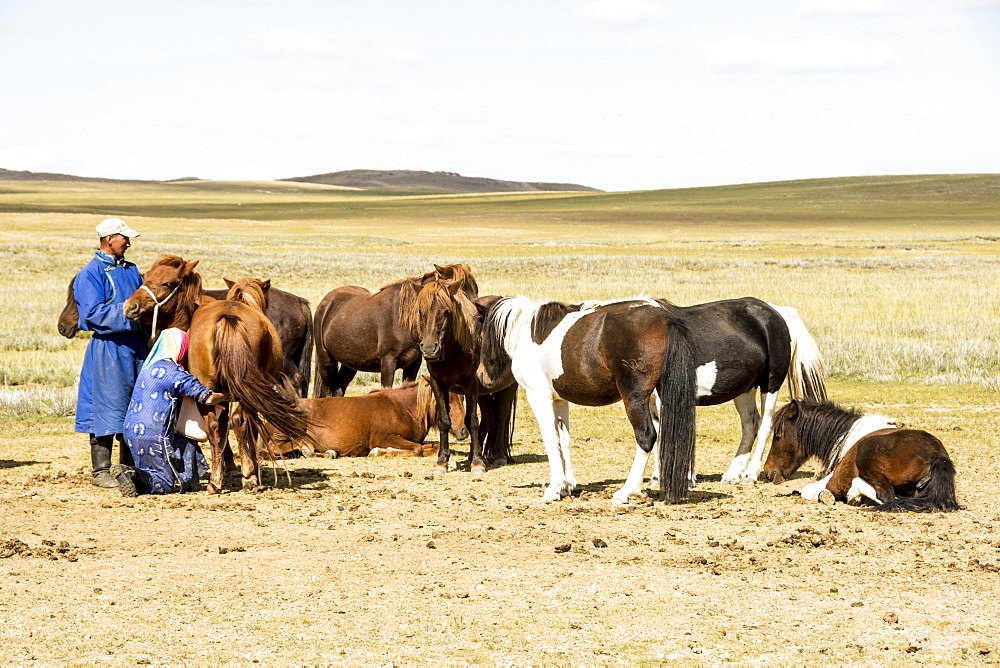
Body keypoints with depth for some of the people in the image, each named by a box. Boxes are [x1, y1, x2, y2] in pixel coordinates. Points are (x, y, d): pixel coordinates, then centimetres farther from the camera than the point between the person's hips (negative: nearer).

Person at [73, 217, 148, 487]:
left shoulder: (131, 270, 14)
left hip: (136, 345, 7)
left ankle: (129, 466, 21)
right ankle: (100, 470, 1)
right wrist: (127, 313, -24)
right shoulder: (91, 273, -8)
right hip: (109, 346, -7)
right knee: (107, 407, -5)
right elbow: (93, 313, -17)